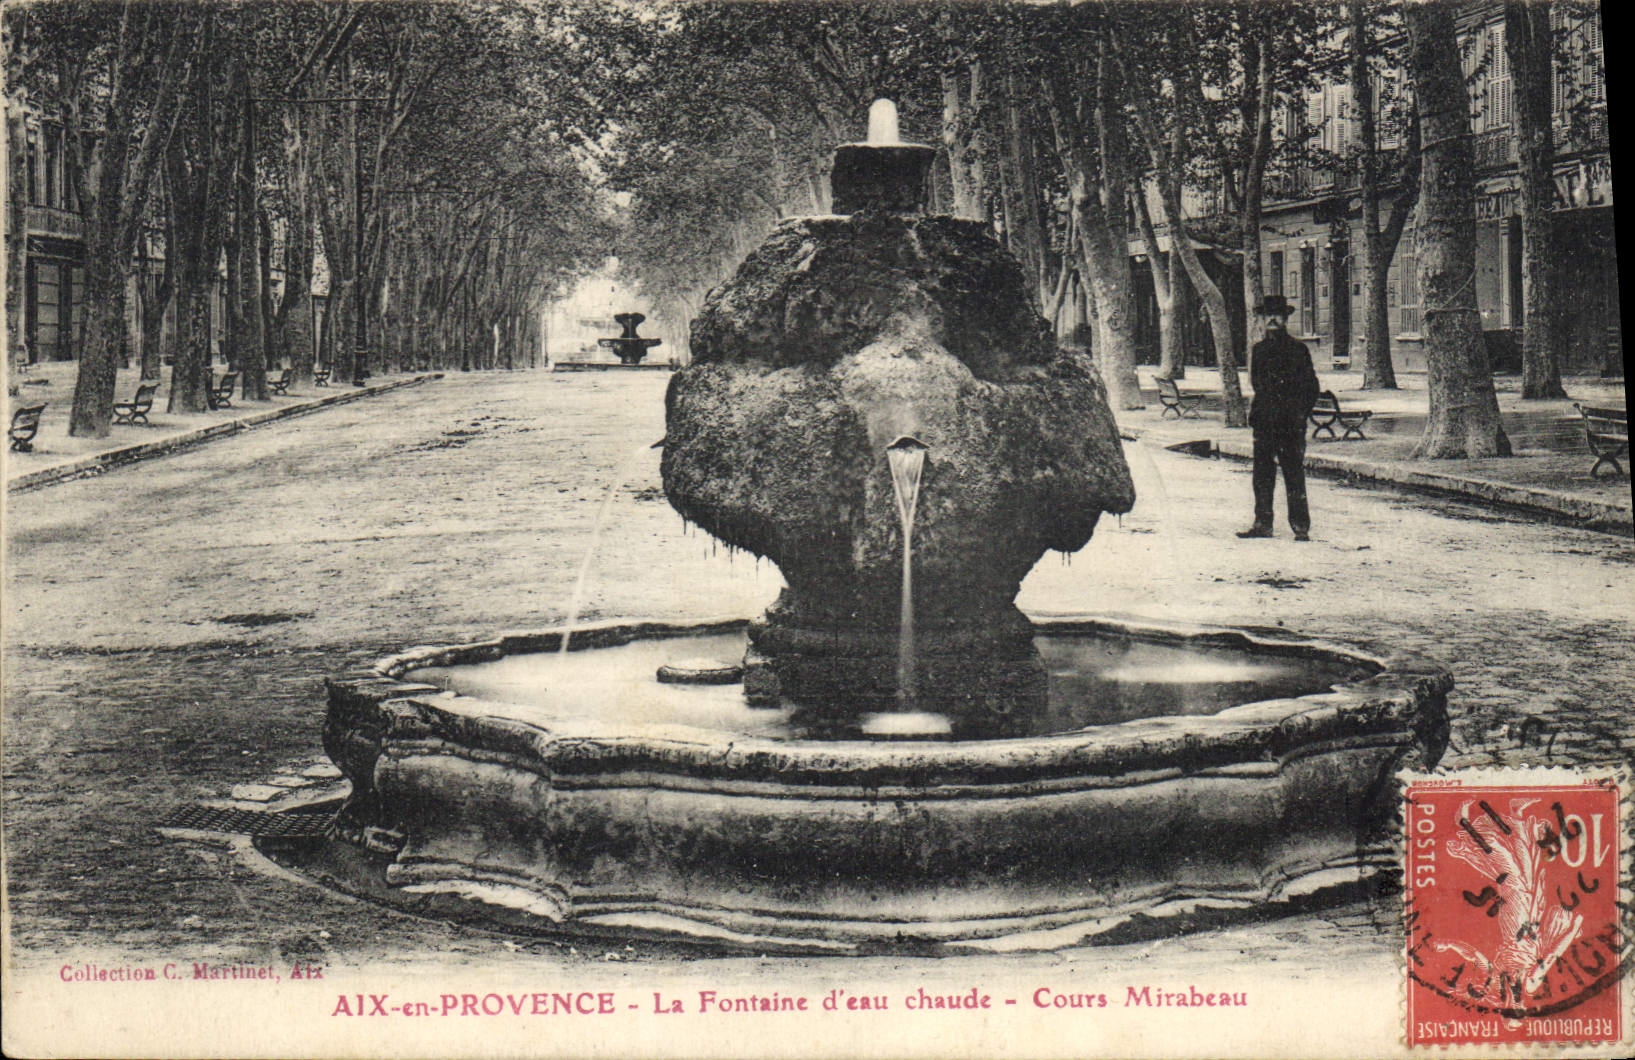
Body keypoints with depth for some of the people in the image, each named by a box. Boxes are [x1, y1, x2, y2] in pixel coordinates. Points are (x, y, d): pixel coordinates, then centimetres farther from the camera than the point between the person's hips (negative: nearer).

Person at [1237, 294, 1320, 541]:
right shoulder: (1258, 350, 14)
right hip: (1264, 420, 4)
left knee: (1294, 473, -4)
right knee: (1262, 473, 3)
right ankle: (1262, 523, 9)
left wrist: (1301, 412, -6)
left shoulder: (1298, 349, 2)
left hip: (1291, 422, -4)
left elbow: (1311, 386, 3)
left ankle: (1301, 527, -1)